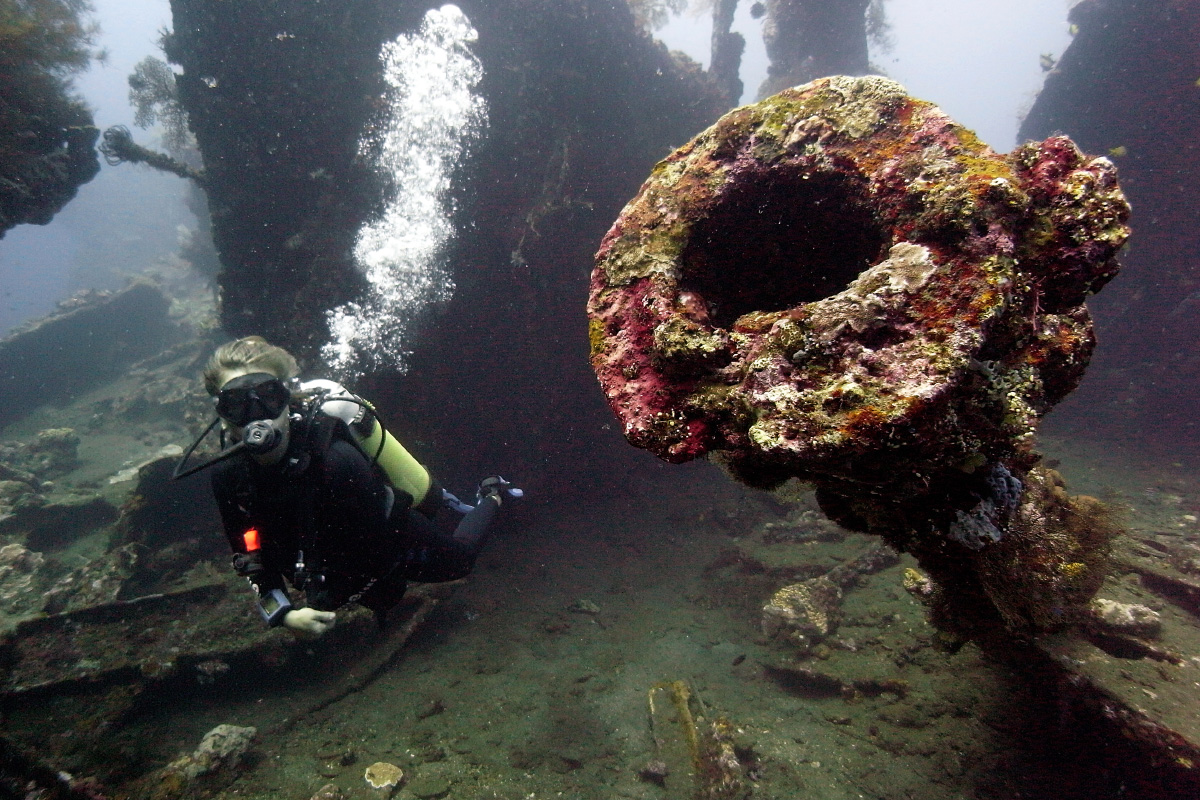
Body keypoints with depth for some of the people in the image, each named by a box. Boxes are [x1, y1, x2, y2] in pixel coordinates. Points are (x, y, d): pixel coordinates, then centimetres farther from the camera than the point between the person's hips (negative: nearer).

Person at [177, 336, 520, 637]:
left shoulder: (336, 459, -44)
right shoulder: (229, 474, -26)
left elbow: (378, 546, -31)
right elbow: (249, 553, -12)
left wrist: (325, 602, -22)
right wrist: (281, 613, -24)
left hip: (397, 541, -5)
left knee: (458, 560, 26)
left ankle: (492, 494, 47)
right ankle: (440, 501, 52)